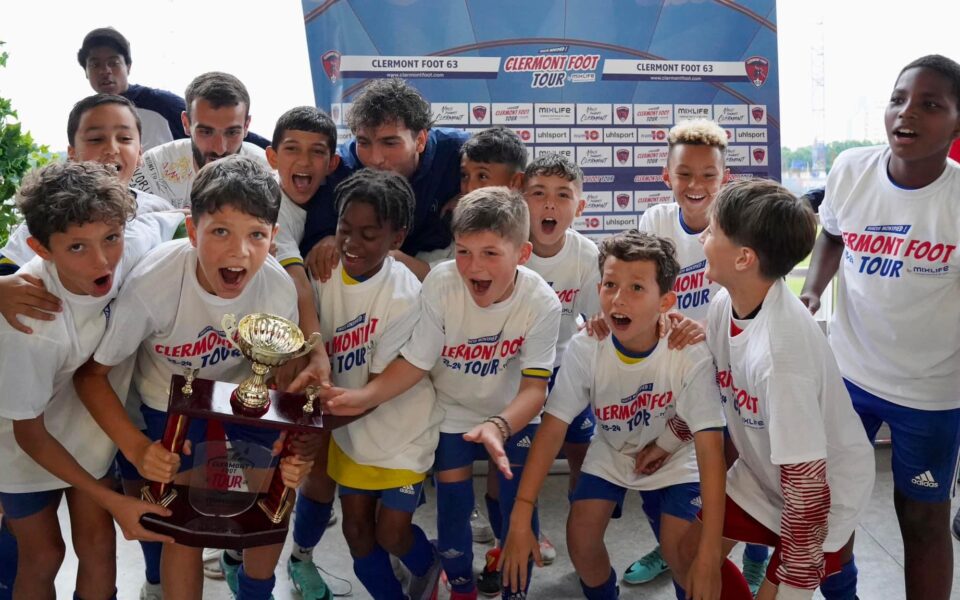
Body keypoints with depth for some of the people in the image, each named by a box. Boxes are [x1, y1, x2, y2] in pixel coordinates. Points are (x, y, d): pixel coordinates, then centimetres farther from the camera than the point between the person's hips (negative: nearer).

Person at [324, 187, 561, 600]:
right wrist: (365, 396, -34)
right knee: (453, 503, 1)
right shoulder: (440, 284, -27)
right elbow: (414, 362, -19)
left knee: (519, 503, -5)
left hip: (513, 413, 0)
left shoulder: (542, 303, -26)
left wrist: (499, 426, -44)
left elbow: (534, 387, -25)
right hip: (452, 411, 0)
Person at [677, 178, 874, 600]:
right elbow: (712, 386, 4)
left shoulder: (779, 350, -37)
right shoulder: (725, 303, -14)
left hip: (826, 488, -7)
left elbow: (806, 480, -31)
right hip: (762, 473, 7)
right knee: (691, 560, 11)